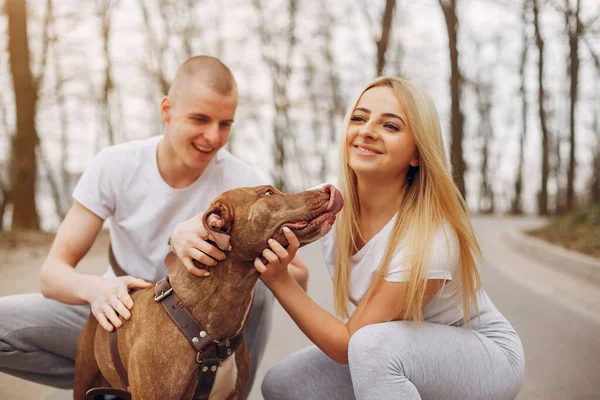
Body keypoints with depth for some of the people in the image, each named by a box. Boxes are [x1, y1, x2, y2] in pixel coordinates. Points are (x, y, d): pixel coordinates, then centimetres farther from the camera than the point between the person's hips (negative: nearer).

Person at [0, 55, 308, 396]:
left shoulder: (241, 183, -17)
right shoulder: (115, 166, -13)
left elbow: (298, 279, -23)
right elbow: (54, 270, -13)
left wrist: (231, 249, -42)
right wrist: (94, 288, -37)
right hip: (123, 313, 2)